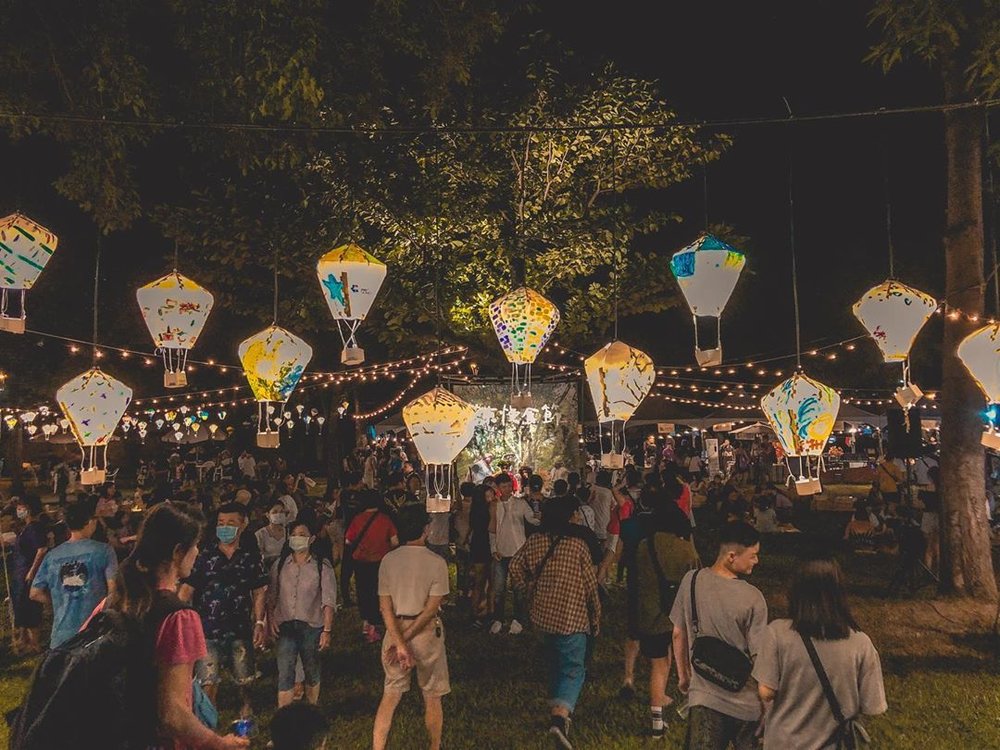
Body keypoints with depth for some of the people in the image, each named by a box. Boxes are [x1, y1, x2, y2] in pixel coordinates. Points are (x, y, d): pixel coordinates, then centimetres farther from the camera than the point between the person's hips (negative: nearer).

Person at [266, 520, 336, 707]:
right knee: (284, 674, -6)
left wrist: (327, 630, -11)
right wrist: (270, 619, -3)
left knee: (312, 671, 13)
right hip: (285, 625, 1)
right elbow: (271, 596, 10)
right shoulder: (279, 564, 4)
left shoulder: (322, 566, -4)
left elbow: (329, 601, -6)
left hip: (312, 625, -1)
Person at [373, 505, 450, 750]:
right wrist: (404, 640, -12)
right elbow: (430, 609, -17)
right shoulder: (436, 562, -14)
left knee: (390, 694, 15)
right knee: (432, 696, 16)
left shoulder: (388, 560, -6)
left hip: (394, 629, 3)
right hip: (426, 631, -2)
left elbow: (385, 607, -9)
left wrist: (400, 643, -11)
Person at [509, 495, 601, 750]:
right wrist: (596, 618, 4)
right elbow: (590, 585, -7)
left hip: (543, 615, 6)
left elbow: (515, 568, 5)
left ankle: (557, 708, 40)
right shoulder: (577, 546, -13)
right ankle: (560, 718, -21)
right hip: (572, 618, -6)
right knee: (573, 669, -2)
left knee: (556, 663, 25)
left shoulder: (533, 542, -1)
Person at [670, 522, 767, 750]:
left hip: (703, 696, 3)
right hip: (746, 702, -3)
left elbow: (678, 634, 2)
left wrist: (683, 675, 17)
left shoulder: (691, 581, -9)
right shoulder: (752, 598, -22)